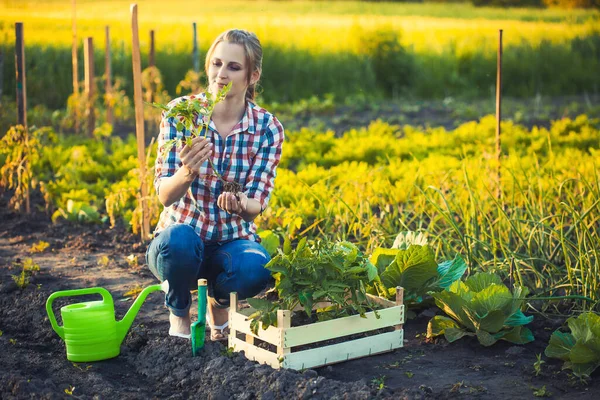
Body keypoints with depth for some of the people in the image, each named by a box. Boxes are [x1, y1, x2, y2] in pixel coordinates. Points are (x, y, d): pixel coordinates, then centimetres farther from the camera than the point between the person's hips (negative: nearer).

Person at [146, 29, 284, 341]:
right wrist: (186, 173, -40)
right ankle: (179, 312, -2)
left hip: (232, 242, 1)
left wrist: (240, 204, -36)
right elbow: (164, 195, -17)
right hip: (178, 242, -1)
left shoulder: (268, 128, -9)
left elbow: (256, 205, -11)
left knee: (257, 268, -33)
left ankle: (219, 299, 6)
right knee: (180, 239, -37)